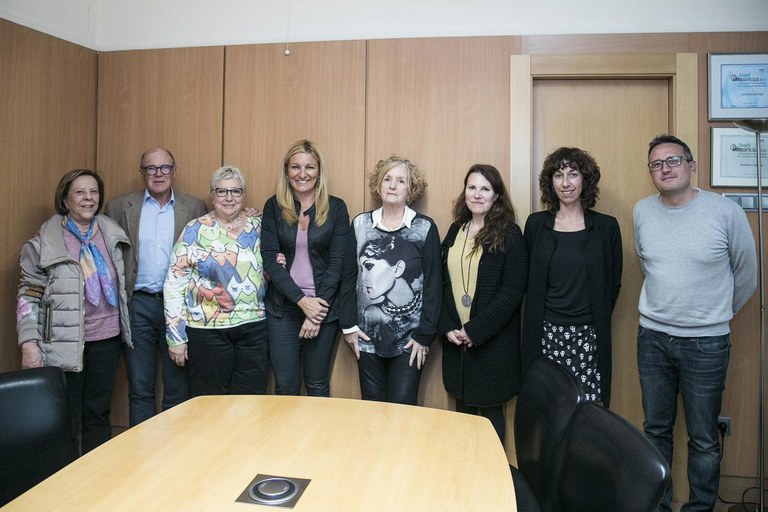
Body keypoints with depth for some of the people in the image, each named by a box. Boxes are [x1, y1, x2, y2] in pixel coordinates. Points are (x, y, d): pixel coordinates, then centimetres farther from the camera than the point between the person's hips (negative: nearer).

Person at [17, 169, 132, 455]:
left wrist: (124, 328, 15)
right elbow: (29, 294, -6)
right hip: (65, 343, -3)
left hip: (106, 338, 4)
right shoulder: (46, 241, -6)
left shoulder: (112, 234, 5)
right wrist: (29, 344, -13)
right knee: (65, 420, 5)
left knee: (98, 414, 14)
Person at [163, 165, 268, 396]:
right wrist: (176, 336, -6)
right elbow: (174, 283, -4)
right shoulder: (195, 231, -3)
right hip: (207, 331, -3)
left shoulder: (257, 227, 7)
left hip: (253, 328, 3)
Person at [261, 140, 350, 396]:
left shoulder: (336, 208, 0)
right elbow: (270, 259, -4)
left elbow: (337, 261, -4)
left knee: (318, 386, 9)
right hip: (283, 307, 1)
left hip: (323, 307, -1)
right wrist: (301, 300, -14)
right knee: (285, 386, 6)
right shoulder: (274, 207, 3)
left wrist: (319, 305, -12)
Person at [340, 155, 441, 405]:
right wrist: (348, 325, 0)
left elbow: (433, 284, -4)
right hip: (367, 336, 2)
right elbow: (348, 278, 5)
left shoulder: (425, 228, -4)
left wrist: (425, 335, -7)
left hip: (409, 339, -2)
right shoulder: (360, 224, 3)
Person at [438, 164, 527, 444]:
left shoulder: (510, 235, -7)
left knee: (491, 411, 8)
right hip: (455, 339, 4)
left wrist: (475, 331, -15)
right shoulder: (455, 231, 8)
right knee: (462, 410, 15)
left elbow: (512, 292, -13)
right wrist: (448, 327, -6)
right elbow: (442, 282, 6)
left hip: (493, 340, -4)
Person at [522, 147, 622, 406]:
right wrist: (536, 323, 4)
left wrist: (598, 323, 4)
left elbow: (613, 285, 8)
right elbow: (528, 281, 9)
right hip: (545, 335, 1)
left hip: (588, 337, 0)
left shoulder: (606, 227, 3)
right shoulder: (536, 224, 5)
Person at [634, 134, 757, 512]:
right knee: (655, 430, 15)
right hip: (652, 336, 3)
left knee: (703, 440, 7)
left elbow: (746, 274, 3)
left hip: (706, 342, -3)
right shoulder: (642, 212, -1)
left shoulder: (726, 211, -11)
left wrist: (719, 313, 13)